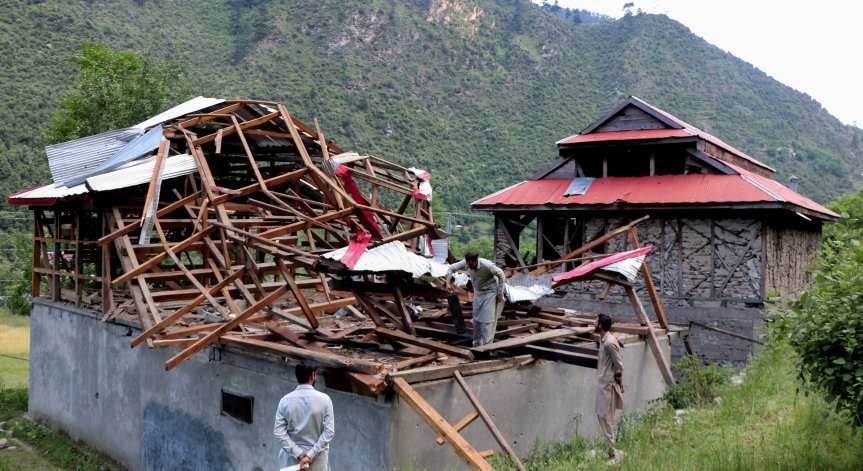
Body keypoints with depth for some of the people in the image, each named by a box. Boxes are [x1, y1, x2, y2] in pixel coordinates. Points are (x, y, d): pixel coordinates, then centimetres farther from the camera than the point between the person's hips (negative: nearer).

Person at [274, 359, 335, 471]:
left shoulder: (286, 400, -8)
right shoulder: (324, 399, -12)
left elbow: (279, 431, -11)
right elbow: (329, 431, -15)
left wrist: (297, 453, -11)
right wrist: (311, 455, -15)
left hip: (291, 456, 1)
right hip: (317, 458, -1)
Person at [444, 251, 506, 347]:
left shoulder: (487, 265, -33)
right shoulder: (465, 263, -19)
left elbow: (501, 275, -19)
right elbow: (451, 268, -7)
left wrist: (500, 293, -15)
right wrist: (448, 283, -20)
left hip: (490, 291, -5)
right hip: (478, 291, 6)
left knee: (487, 319, -9)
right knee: (477, 317, 10)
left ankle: (486, 345, -3)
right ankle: (477, 343, 22)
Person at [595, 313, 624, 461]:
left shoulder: (610, 342, -22)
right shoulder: (602, 339, 8)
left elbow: (618, 365, -17)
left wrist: (619, 382, -9)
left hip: (608, 384, -10)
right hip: (602, 382, 10)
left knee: (606, 416, -6)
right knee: (601, 414, 14)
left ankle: (612, 452, 1)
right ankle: (609, 447, 23)